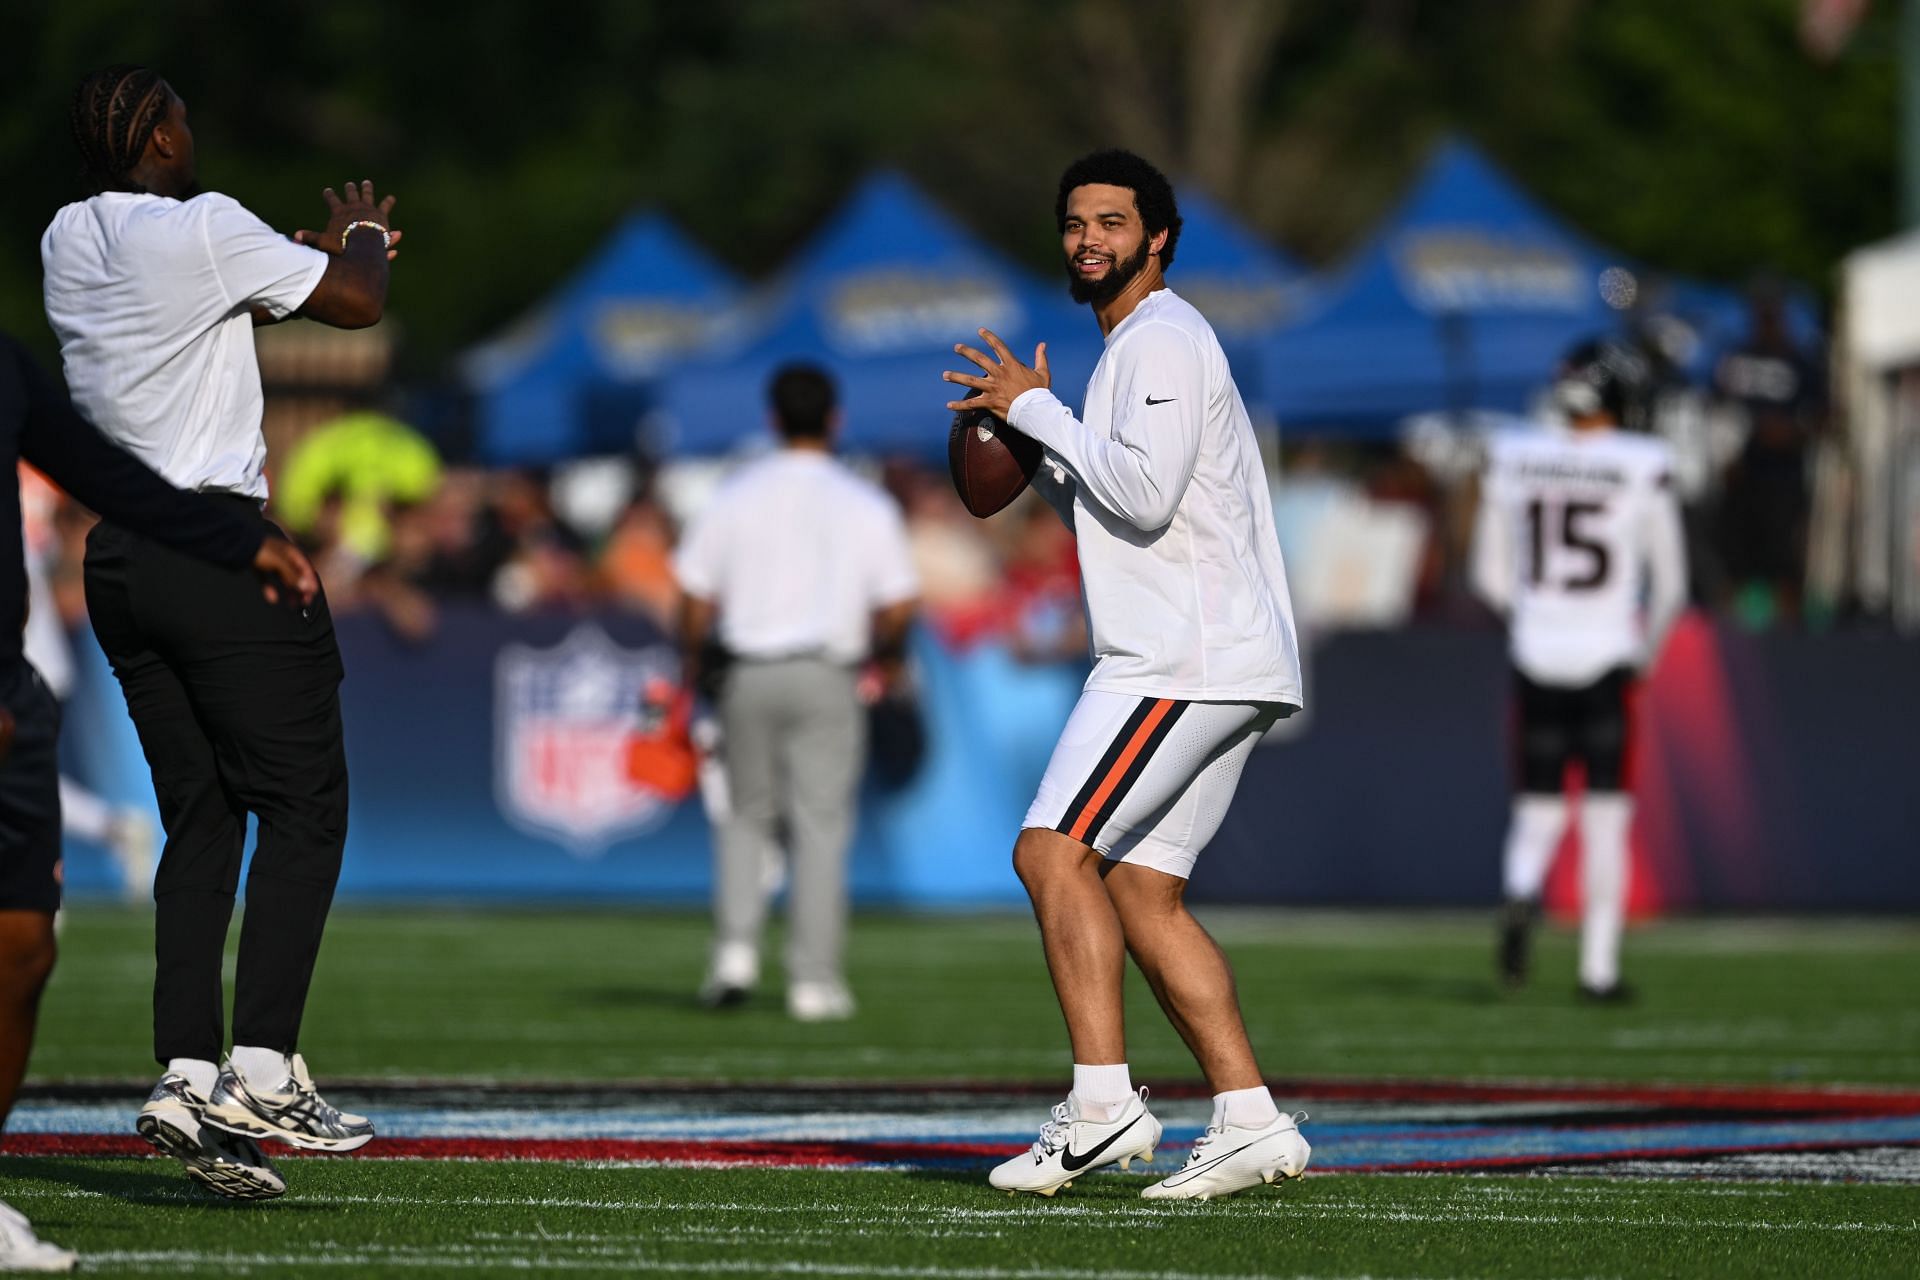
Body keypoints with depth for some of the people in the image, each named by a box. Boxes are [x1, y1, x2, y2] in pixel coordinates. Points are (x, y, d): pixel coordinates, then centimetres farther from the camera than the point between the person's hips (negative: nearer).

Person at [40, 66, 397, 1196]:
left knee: (200, 815, 10)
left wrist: (321, 246, 33)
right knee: (304, 802, -2)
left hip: (117, 552, 8)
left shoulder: (68, 242, 11)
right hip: (222, 541, -7)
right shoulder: (204, 229, -12)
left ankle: (185, 1077, 1)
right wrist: (362, 236, 16)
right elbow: (360, 302, -5)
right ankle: (262, 1072, -11)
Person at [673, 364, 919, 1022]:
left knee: (747, 815, 14)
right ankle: (814, 979, -2)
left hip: (750, 676, 1)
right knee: (822, 824, 2)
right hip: (828, 676, -1)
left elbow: (697, 597, 1)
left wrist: (692, 661, 16)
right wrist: (887, 658, 17)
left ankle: (736, 949, -3)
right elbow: (898, 605, -2)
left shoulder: (732, 498, 2)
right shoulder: (866, 505, -1)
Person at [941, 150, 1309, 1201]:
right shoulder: (1138, 347, 25)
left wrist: (1038, 411, -11)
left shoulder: (1163, 342, -8)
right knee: (1140, 892, 7)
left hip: (1186, 656, -10)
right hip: (1223, 667, 10)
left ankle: (1102, 1103, -22)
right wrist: (1036, 458, 15)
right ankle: (1249, 1121, 2)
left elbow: (1144, 497, -21)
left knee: (1053, 849, -15)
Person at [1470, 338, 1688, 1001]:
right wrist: (1649, 647, 17)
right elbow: (1670, 583, 0)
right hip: (1607, 659, -2)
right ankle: (1599, 966, 6)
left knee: (1538, 805, 10)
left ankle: (1521, 892, -21)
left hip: (1536, 653, 2)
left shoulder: (1512, 459, 2)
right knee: (1606, 816, 6)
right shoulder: (1643, 467, -6)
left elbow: (1490, 577, 9)